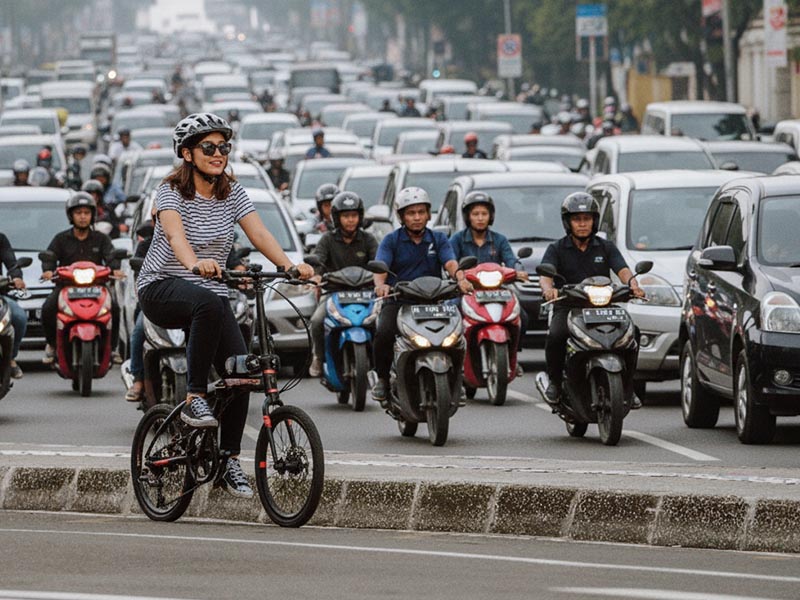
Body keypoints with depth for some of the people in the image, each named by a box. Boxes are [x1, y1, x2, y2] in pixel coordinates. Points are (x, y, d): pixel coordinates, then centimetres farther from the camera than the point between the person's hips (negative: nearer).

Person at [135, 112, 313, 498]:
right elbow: (176, 235, -30)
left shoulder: (232, 193, 3)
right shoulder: (171, 192, -11)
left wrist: (289, 265, -28)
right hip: (161, 289, -5)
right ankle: (194, 400, -30)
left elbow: (259, 234, -10)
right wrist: (194, 263, -52)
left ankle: (230, 461, 0)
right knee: (209, 304, -39)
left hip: (208, 294, 5)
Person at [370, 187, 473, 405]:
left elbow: (450, 263, -5)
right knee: (384, 332, -30)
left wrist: (461, 278, -29)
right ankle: (383, 378, -6)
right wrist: (380, 285, -33)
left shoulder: (439, 239, 13)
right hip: (397, 301, -1)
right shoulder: (391, 241, 8)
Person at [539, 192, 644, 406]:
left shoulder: (606, 247, 13)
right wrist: (548, 288, -34)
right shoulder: (557, 249, 8)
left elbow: (622, 270, -3)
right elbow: (545, 274, -9)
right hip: (567, 308, -2)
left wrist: (632, 283, -27)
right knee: (555, 336, -33)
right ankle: (555, 382, -8)